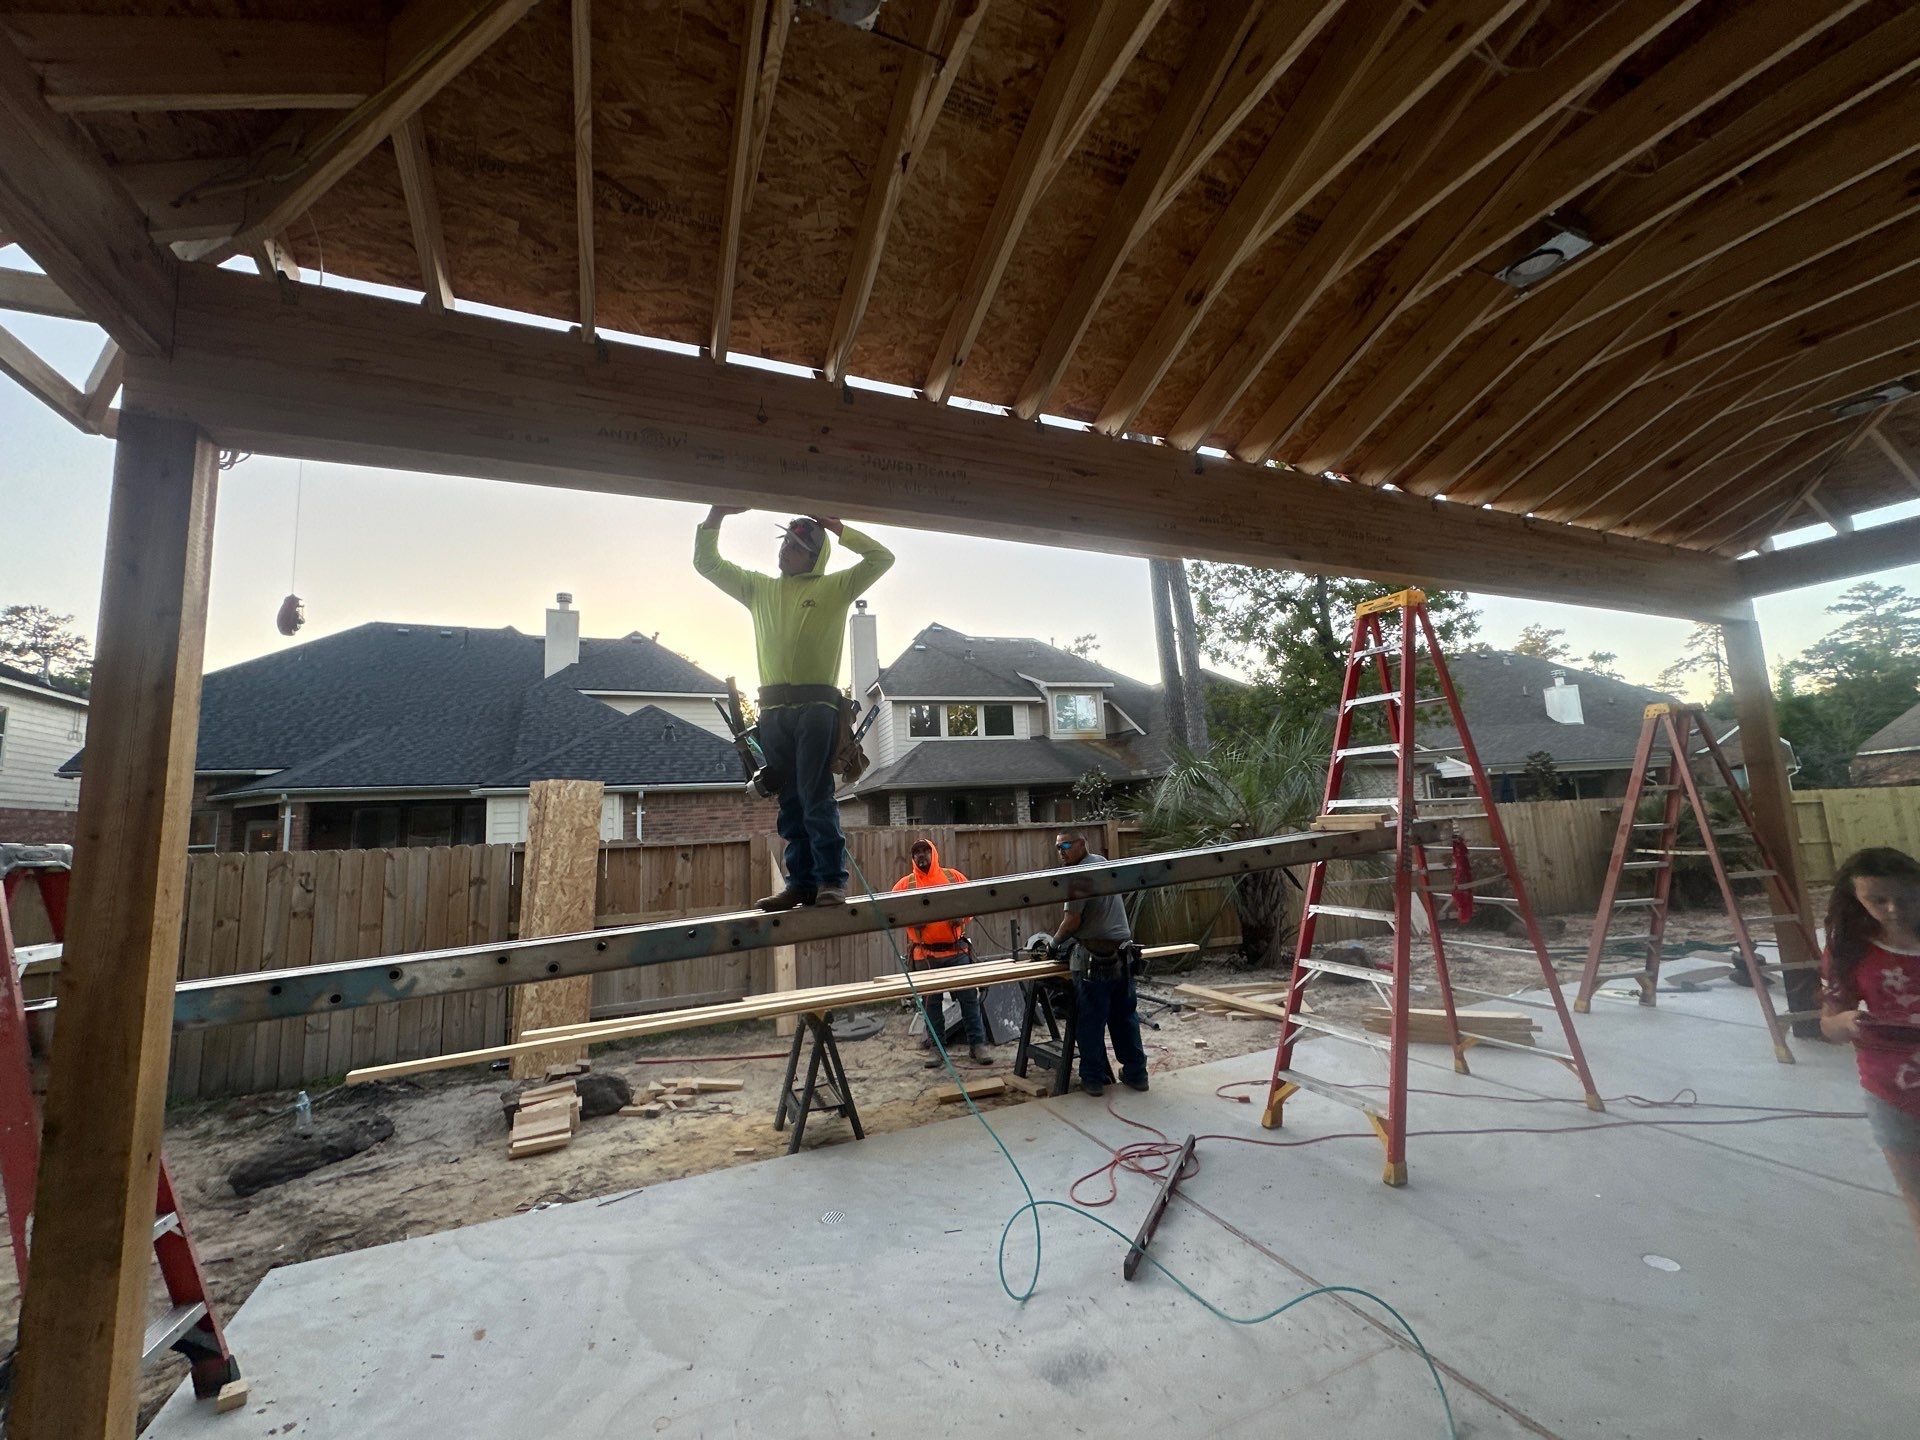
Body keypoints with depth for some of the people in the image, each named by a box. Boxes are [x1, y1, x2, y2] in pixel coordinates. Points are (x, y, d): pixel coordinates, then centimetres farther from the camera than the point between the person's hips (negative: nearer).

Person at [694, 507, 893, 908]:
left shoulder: (835, 587, 11)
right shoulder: (758, 587, 22)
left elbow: (882, 558, 4)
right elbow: (706, 563, 25)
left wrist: (834, 526, 4)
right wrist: (716, 515, 12)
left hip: (817, 705, -4)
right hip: (774, 709, 4)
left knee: (816, 798, -10)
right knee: (790, 803, 4)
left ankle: (832, 881, -7)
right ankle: (801, 882, 9)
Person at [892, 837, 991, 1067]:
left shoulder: (953, 876, 6)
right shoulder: (906, 883, 4)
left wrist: (962, 918, -11)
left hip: (957, 950, 0)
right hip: (925, 955, 0)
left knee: (969, 997, 2)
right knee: (931, 1001, 8)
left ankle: (977, 1044, 12)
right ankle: (935, 1047, 20)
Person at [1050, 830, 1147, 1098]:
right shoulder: (1104, 863, 12)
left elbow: (1072, 920, -15)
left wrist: (1055, 941, 3)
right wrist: (1065, 933, 22)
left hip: (1095, 959, -8)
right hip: (1122, 953, 8)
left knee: (1091, 1022, 5)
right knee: (1125, 1017, 16)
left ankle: (1093, 1078, 13)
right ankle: (1135, 1074, 23)